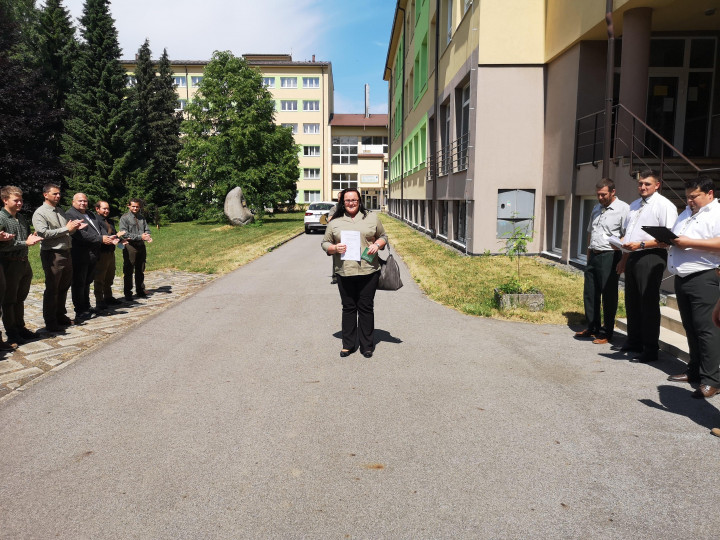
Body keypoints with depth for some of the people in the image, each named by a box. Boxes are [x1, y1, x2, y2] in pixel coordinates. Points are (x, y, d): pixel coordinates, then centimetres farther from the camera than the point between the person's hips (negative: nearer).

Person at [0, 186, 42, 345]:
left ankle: (20, 328, 28)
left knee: (20, 298, 17)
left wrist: (32, 238, 1)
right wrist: (25, 243, -21)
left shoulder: (22, 218, 12)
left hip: (24, 262, 7)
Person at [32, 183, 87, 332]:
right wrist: (66, 229, -18)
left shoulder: (60, 211, 16)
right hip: (52, 254, -8)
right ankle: (50, 322, 9)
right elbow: (43, 233, -19)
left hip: (66, 252, 8)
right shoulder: (40, 213, -8)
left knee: (64, 287, 16)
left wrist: (75, 227, -2)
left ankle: (60, 316, 30)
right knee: (52, 289, 0)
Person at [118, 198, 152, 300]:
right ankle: (128, 293, 7)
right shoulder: (124, 218, -4)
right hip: (130, 247, -5)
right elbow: (125, 234, -13)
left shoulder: (142, 218, 14)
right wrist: (140, 237, -20)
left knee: (140, 271, 13)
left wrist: (148, 236, -11)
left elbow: (147, 230, 13)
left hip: (141, 246, 5)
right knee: (128, 272, 0)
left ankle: (141, 291, 23)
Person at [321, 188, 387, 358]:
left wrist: (377, 244, -5)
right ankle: (348, 344, 19)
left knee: (366, 307, 4)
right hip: (344, 273, 1)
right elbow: (325, 243, 12)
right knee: (348, 308, 7)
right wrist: (334, 248, -9)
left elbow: (383, 236, 16)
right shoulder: (334, 222, 10)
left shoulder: (371, 218, 10)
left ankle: (367, 345, 15)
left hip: (368, 272, 0)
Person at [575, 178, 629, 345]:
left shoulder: (623, 209, -8)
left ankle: (606, 333, 11)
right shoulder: (596, 209, 16)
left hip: (609, 257, -7)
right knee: (590, 294, 12)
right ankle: (592, 328, 25)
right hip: (593, 256, 7)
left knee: (608, 296, 1)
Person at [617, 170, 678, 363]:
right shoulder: (634, 205, 20)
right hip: (632, 258, 8)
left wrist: (641, 244, -20)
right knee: (632, 301, 13)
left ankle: (650, 349, 2)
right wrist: (624, 259, 23)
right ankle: (634, 342, 26)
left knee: (648, 302, -5)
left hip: (651, 258, -8)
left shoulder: (664, 205, -7)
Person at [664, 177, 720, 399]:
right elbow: (674, 237, 27)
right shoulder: (686, 213, 20)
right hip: (681, 279, 9)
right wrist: (669, 239, 5)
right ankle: (694, 370, 23)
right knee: (691, 328, 14)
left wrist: (689, 242, -20)